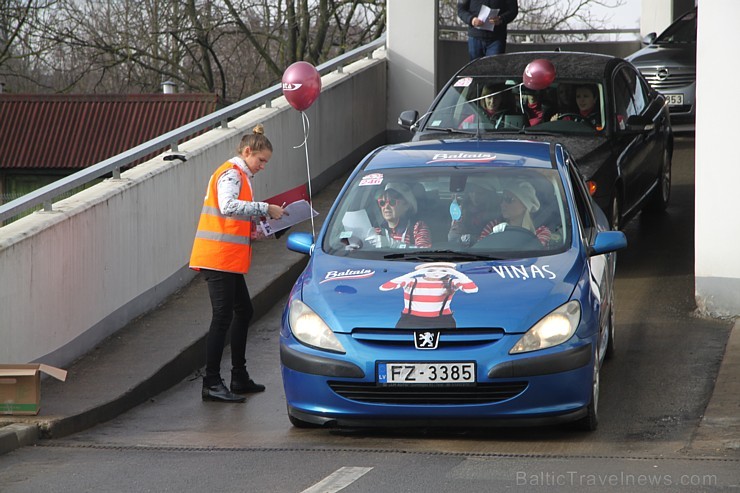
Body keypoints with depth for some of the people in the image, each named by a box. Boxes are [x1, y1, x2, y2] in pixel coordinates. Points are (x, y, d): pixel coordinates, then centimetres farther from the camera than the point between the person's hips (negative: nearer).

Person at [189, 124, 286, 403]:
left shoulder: (240, 175, 22)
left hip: (229, 260, 11)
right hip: (218, 257, -11)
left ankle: (239, 377, 22)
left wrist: (250, 232, 8)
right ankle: (212, 383, -9)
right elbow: (228, 206, -29)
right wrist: (265, 209, -26)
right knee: (223, 316, -10)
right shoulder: (231, 174, -10)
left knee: (243, 311, 15)